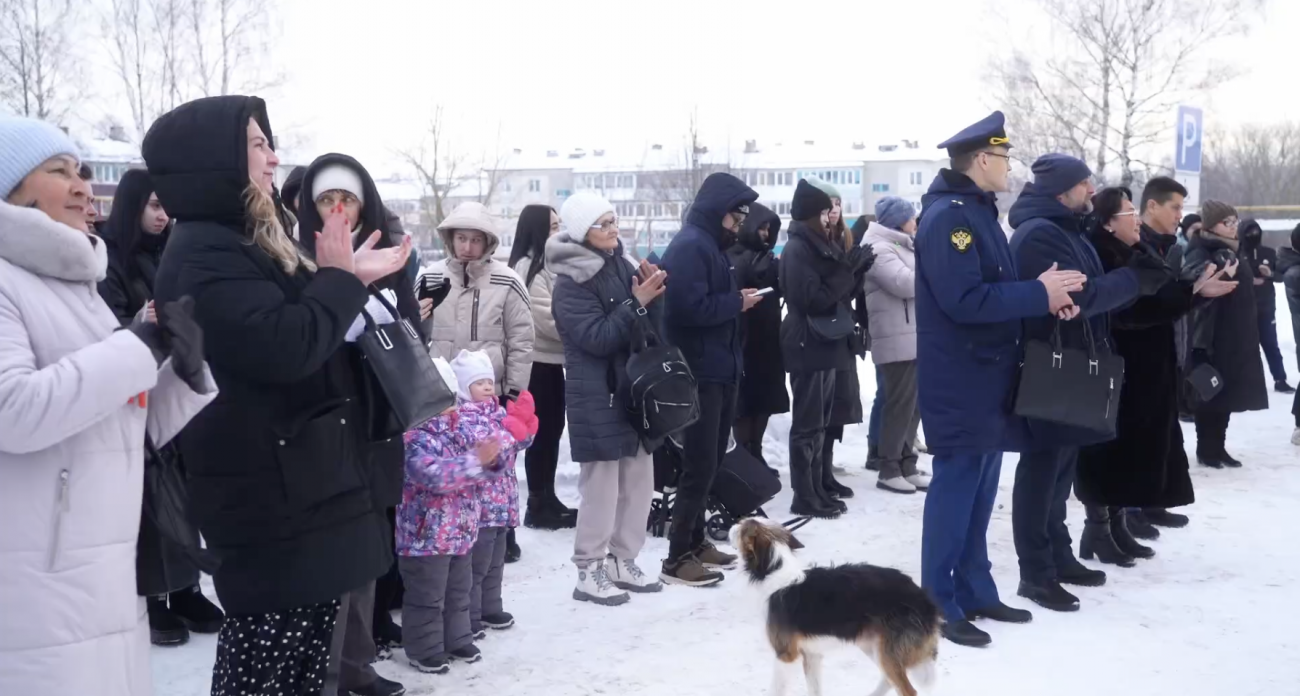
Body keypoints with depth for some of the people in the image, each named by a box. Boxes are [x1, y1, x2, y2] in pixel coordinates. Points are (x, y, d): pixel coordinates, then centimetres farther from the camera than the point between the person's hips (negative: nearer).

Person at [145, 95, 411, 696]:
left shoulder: (246, 242, 17)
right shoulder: (203, 253, -16)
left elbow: (311, 334, 24)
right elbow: (285, 346, -28)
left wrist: (351, 280, 11)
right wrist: (340, 278, -13)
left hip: (304, 484, 10)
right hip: (273, 496, -10)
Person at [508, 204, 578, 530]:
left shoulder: (550, 265, 15)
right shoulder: (527, 267, -13)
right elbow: (549, 320, -20)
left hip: (553, 360, 9)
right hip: (538, 363, -9)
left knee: (553, 429, 13)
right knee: (542, 433, -2)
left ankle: (547, 499, 22)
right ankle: (539, 505, 6)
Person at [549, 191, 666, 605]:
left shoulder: (622, 266, 9)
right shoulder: (571, 283, -11)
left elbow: (652, 328, 11)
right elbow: (598, 337, -19)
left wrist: (653, 298, -8)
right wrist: (636, 302, -21)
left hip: (634, 390, 7)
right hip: (597, 398, -7)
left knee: (640, 481, 12)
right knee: (601, 486, -3)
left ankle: (623, 563, 25)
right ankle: (590, 572, 9)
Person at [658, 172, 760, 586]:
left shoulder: (710, 245, 15)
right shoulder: (689, 246, -16)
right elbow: (691, 308, -25)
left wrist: (738, 299, 1)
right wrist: (737, 302, -13)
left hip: (718, 370, 10)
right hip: (700, 373, -10)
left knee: (709, 462, 15)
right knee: (700, 465, -7)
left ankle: (694, 542, 25)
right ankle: (677, 558, 0)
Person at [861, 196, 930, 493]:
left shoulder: (902, 247, 22)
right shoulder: (880, 249, -10)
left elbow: (915, 281, 21)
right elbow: (905, 283, -21)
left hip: (915, 338, 10)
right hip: (898, 340, -10)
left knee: (913, 404, 12)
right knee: (900, 404, -6)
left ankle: (906, 464, 19)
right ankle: (889, 469, 1)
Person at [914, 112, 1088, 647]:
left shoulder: (978, 212, 15)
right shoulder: (948, 216, -17)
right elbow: (965, 300, -26)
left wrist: (1044, 296, 0)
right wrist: (1039, 295, -18)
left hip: (986, 374, 10)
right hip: (959, 380, -10)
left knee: (980, 485, 14)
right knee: (956, 486, -5)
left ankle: (974, 590, 24)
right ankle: (940, 604, 4)